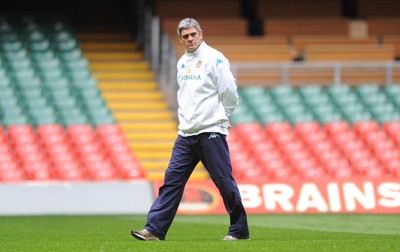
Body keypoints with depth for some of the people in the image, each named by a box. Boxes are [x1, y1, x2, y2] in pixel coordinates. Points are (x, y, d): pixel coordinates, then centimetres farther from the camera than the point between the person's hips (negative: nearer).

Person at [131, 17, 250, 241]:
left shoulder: (214, 59, -8)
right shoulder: (182, 62, 15)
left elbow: (229, 93, -8)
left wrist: (218, 117, 4)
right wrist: (188, 118, 14)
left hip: (211, 132, -7)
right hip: (186, 133, 7)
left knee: (224, 181, -2)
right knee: (172, 179, 0)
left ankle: (240, 230, 9)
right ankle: (154, 229, -2)